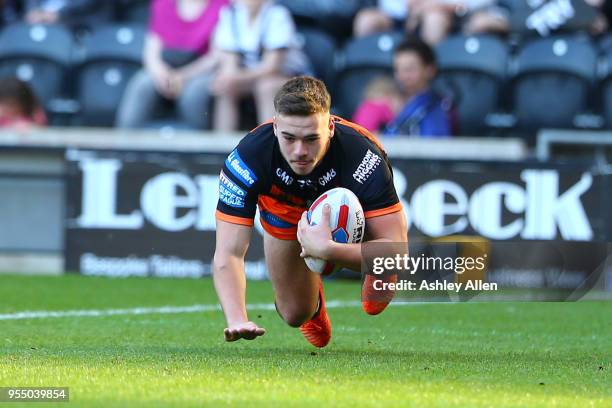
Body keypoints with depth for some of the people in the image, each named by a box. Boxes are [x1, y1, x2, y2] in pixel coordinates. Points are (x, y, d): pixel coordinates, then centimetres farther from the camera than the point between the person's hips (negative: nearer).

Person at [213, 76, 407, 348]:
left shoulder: (364, 157, -44)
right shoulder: (248, 157, -40)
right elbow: (228, 253, -40)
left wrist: (326, 249, -57)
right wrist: (237, 320, -56)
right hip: (286, 213, 1)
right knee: (295, 314, 3)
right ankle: (313, 296, 41)